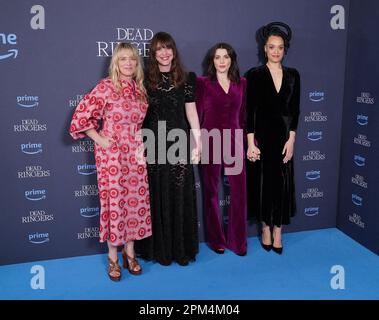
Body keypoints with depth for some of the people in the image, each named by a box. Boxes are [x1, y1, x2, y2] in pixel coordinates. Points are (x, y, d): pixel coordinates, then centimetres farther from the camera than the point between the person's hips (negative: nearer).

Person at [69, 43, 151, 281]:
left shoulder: (140, 88, 8)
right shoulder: (106, 86, -7)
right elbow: (81, 114, -9)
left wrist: (142, 141, 8)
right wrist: (99, 139, -10)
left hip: (135, 153, 5)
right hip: (112, 153, -5)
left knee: (136, 200, 8)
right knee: (114, 201, 1)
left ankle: (130, 253, 24)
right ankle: (113, 258, 17)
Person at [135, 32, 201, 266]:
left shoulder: (185, 78, 6)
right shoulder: (145, 79, 3)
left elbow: (191, 111, 7)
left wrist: (197, 140, 3)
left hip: (179, 141, 1)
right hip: (153, 143, -1)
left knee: (180, 195, 4)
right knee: (157, 196, 5)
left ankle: (182, 248, 19)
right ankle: (159, 249, 19)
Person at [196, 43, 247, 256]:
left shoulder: (241, 83, 8)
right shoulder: (203, 83, 0)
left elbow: (244, 115, 11)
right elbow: (197, 114, 0)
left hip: (235, 140, 3)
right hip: (211, 141, -2)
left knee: (240, 192, 3)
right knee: (212, 191, 8)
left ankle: (238, 240, 20)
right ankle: (216, 239, 24)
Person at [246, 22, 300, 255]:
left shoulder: (293, 75, 6)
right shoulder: (255, 74, -2)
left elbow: (295, 110, 4)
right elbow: (250, 110, -6)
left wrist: (291, 139, -5)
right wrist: (251, 142, -12)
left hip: (285, 136, 3)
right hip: (262, 135, -2)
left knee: (283, 182, 4)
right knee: (264, 181, 5)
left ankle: (278, 231, 16)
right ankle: (266, 229, 21)